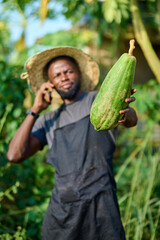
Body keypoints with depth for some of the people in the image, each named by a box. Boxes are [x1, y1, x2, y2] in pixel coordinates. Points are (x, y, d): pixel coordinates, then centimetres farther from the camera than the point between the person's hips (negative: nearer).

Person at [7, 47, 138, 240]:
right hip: (60, 207, 3)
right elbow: (15, 155, 6)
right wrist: (35, 109, 5)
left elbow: (131, 121, -12)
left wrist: (126, 114, -38)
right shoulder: (48, 121, 18)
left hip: (100, 203, -3)